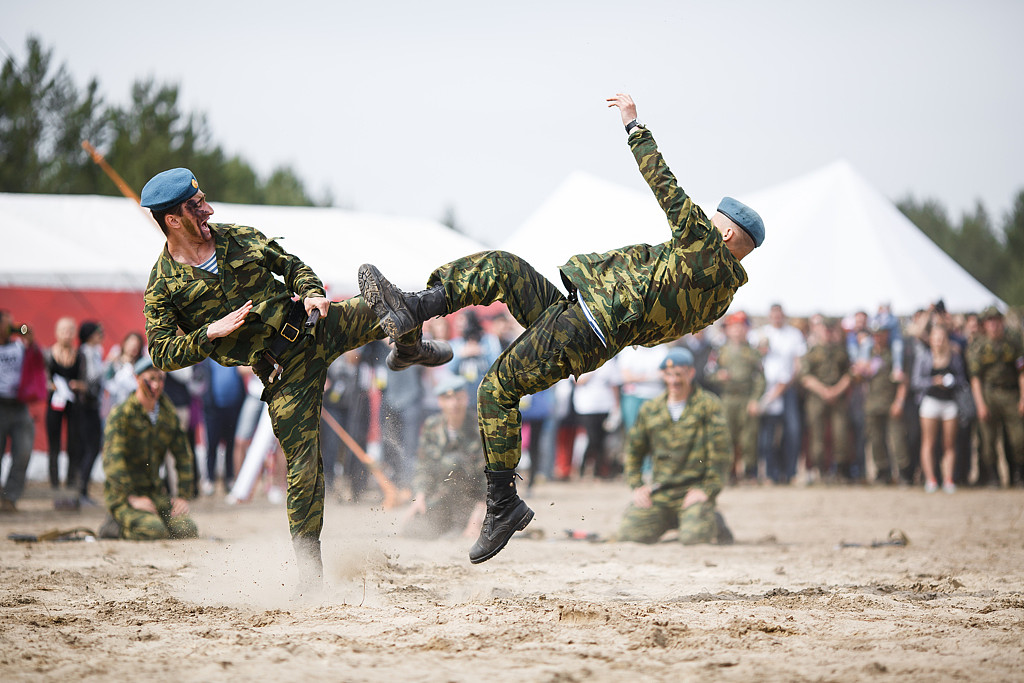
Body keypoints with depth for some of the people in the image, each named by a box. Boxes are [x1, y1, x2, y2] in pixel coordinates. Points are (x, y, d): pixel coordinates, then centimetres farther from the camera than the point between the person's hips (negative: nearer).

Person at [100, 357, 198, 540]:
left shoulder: (169, 414, 10)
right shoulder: (121, 414, -10)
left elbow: (183, 455, 15)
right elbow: (112, 460, -17)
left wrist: (183, 496, 4)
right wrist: (132, 498, -22)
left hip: (155, 492, 6)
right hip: (122, 495, -6)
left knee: (187, 530, -15)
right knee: (154, 531, -29)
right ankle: (115, 526, -3)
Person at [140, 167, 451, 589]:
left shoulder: (238, 238, 5)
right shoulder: (163, 287, -7)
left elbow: (291, 266, 16)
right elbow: (161, 353, -7)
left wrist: (312, 293, -5)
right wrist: (211, 333, -20)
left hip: (314, 328, 4)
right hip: (283, 372, -4)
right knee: (303, 466, -7)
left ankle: (409, 351, 23)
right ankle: (309, 567, 6)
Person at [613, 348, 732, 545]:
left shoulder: (709, 405, 0)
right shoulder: (650, 409, 13)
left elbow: (721, 452, -6)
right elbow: (633, 449, 22)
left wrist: (707, 489, -13)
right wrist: (636, 485, 9)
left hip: (695, 490, -4)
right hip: (658, 492, 4)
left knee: (694, 537, -26)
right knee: (628, 534, -11)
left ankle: (714, 523, 10)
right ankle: (671, 522, 17)